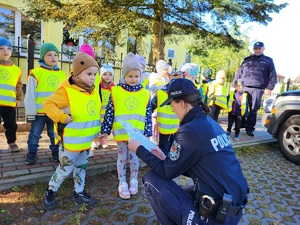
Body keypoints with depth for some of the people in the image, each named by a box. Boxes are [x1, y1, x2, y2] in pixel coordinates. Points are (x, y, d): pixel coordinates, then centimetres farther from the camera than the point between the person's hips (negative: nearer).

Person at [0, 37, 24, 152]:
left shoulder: (16, 69, 9)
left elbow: (19, 86, 15)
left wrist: (19, 99, 12)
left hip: (10, 103, 3)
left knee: (11, 125, 11)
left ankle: (12, 143, 25)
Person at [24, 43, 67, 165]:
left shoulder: (62, 74, 3)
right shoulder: (36, 73, -8)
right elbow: (30, 95, -7)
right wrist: (30, 113, -7)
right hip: (39, 112, -3)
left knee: (55, 135, 16)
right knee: (34, 134, 11)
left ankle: (56, 153, 31)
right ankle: (31, 154, 28)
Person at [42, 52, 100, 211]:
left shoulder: (94, 90, 3)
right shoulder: (66, 91, -20)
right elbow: (48, 104, -19)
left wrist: (99, 129, 11)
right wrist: (63, 117, -27)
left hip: (87, 140, 7)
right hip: (70, 142, -7)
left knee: (81, 167, 20)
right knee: (65, 169, 8)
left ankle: (79, 193, 37)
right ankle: (50, 192, 33)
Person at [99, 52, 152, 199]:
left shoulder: (145, 93, 0)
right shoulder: (116, 92, -5)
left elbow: (148, 115, 3)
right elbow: (109, 113, -1)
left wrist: (147, 132, 1)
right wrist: (105, 130, -2)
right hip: (121, 133, -1)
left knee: (134, 157, 13)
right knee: (122, 157, 11)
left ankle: (134, 181, 34)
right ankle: (122, 184, 27)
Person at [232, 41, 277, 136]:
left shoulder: (268, 61, 15)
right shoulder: (247, 60, 19)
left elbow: (273, 75, 8)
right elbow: (239, 74, 17)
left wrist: (269, 87, -6)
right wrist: (233, 85, 10)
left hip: (258, 89, -1)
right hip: (244, 88, 2)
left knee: (253, 109, -3)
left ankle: (249, 128, 5)